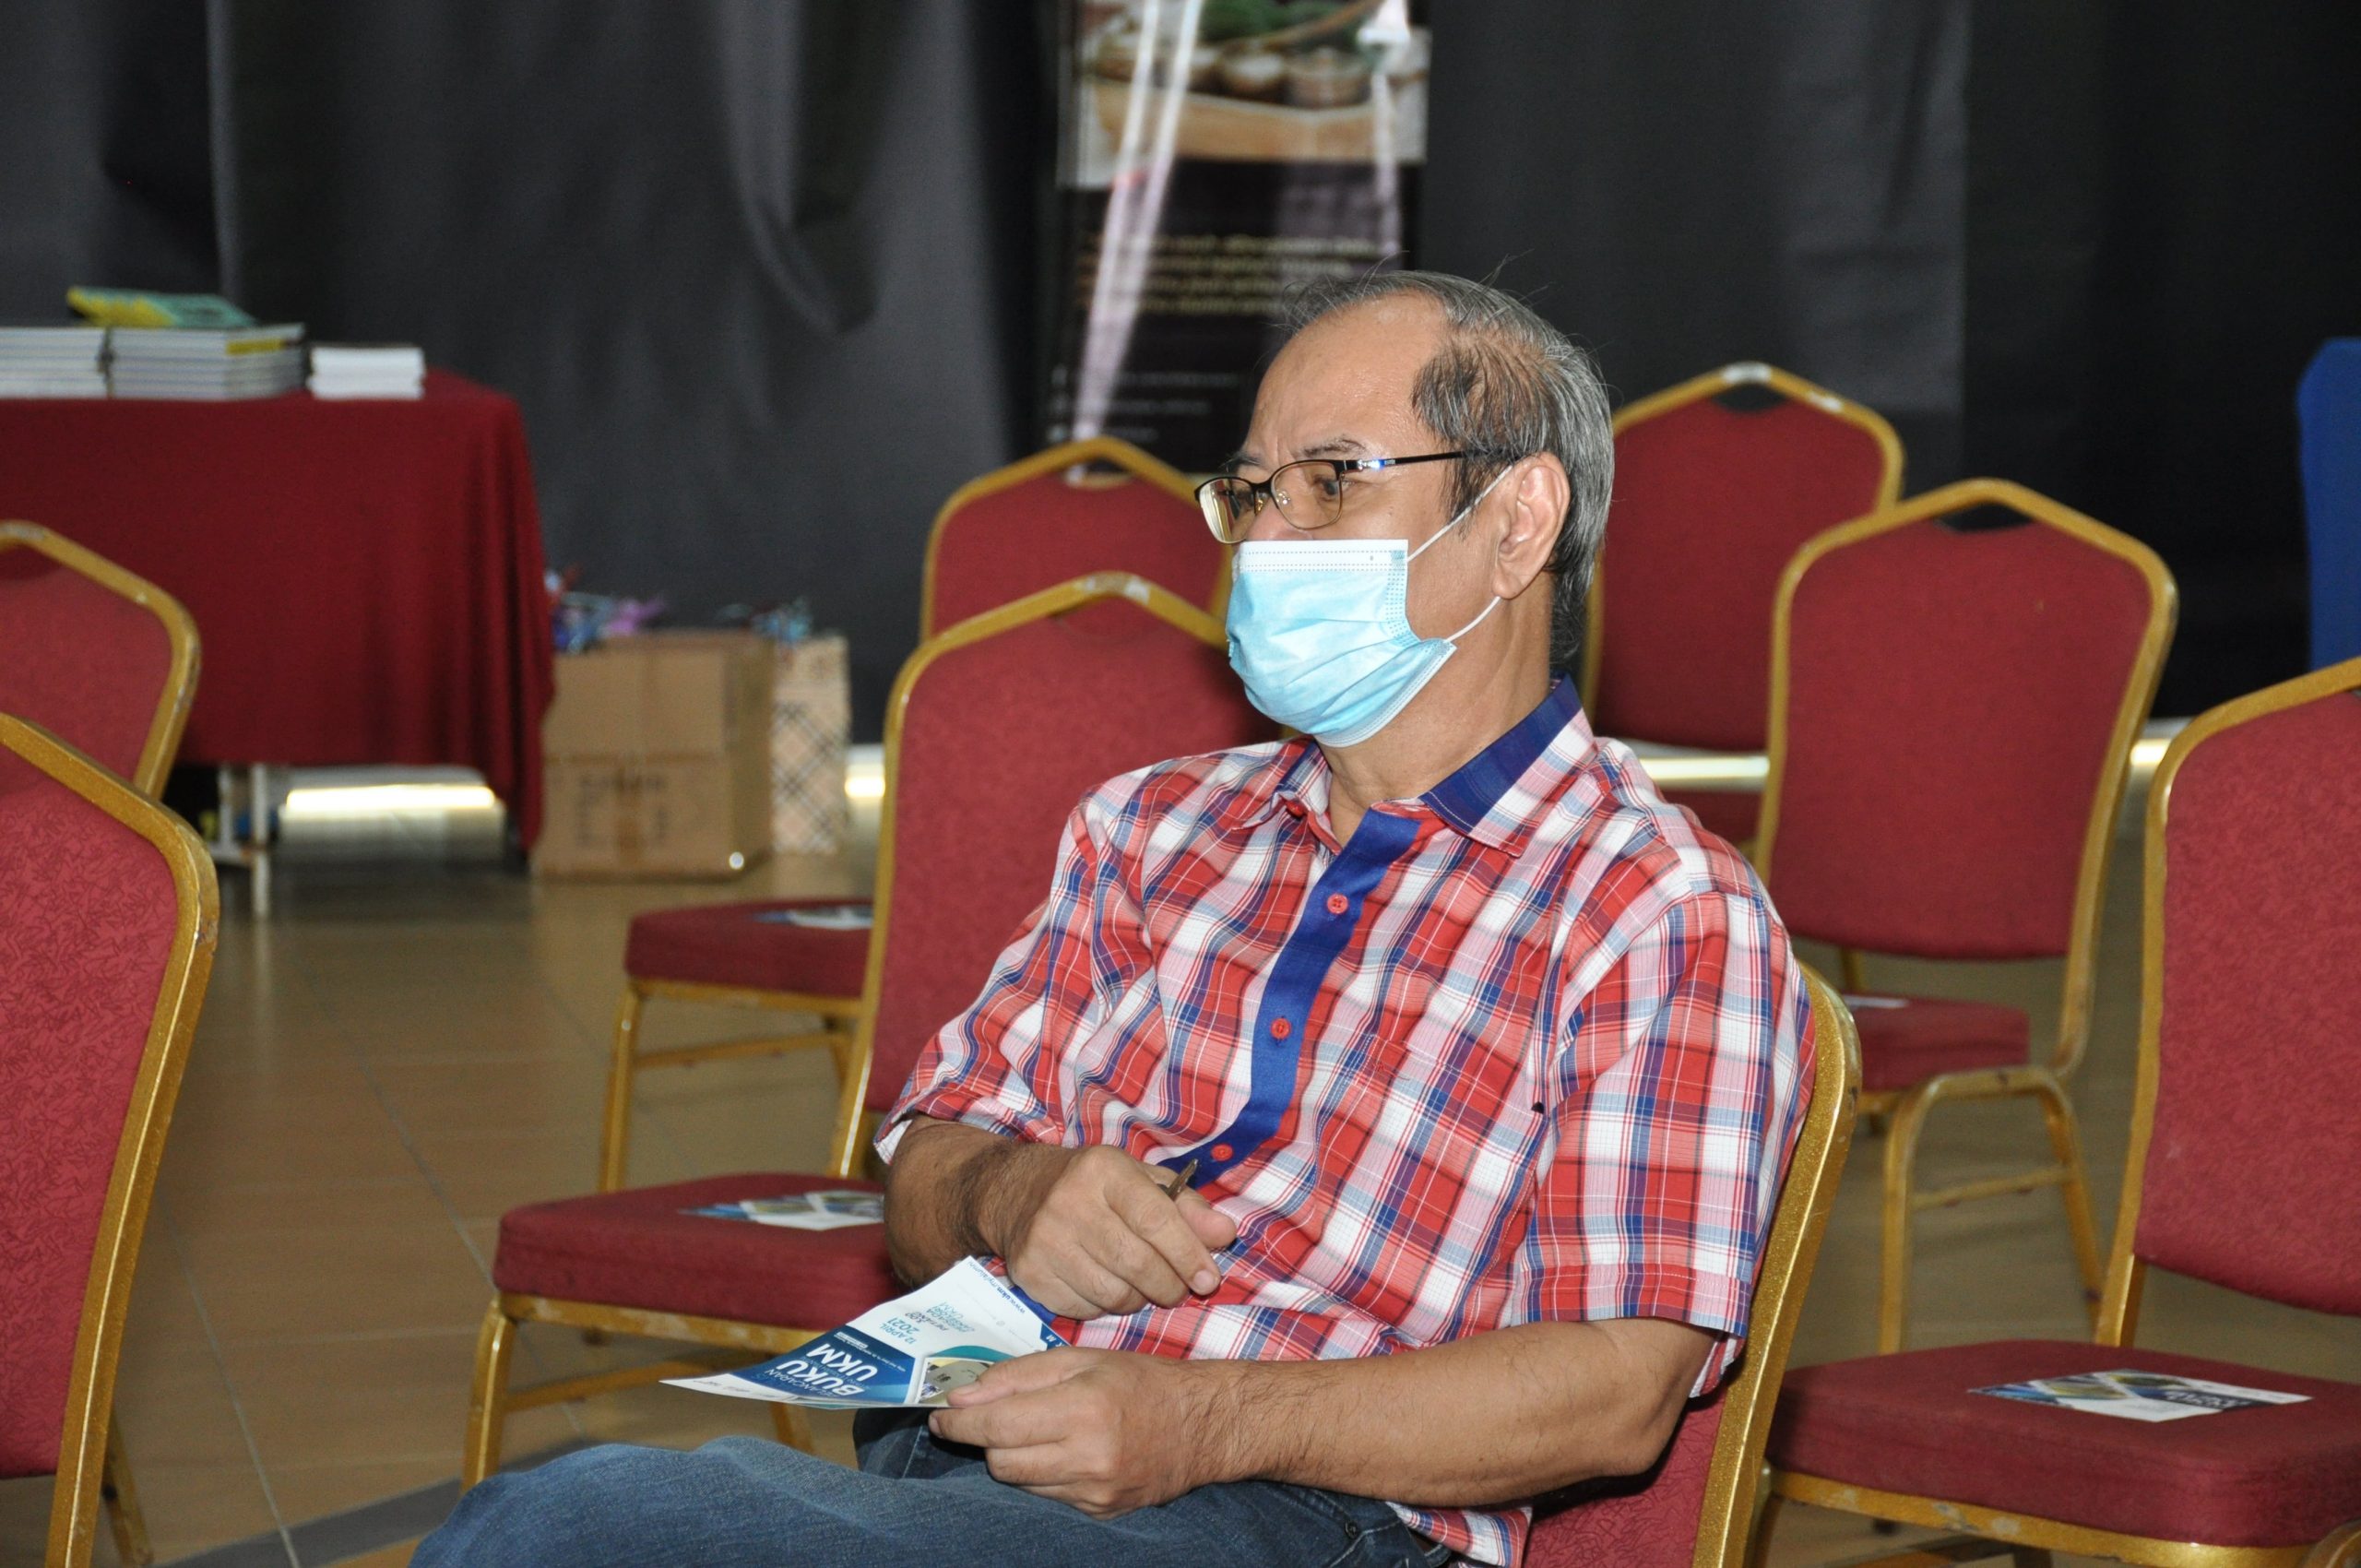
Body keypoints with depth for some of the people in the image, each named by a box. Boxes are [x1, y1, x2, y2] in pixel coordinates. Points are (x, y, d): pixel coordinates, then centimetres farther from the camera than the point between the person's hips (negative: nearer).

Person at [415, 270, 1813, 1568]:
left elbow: (1619, 1390, -8)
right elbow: (925, 1164, 22)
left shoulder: (1670, 917, 2)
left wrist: (1203, 1424, -17)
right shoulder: (1158, 829, 24)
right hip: (952, 1452, 6)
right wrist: (1007, 1194, -3)